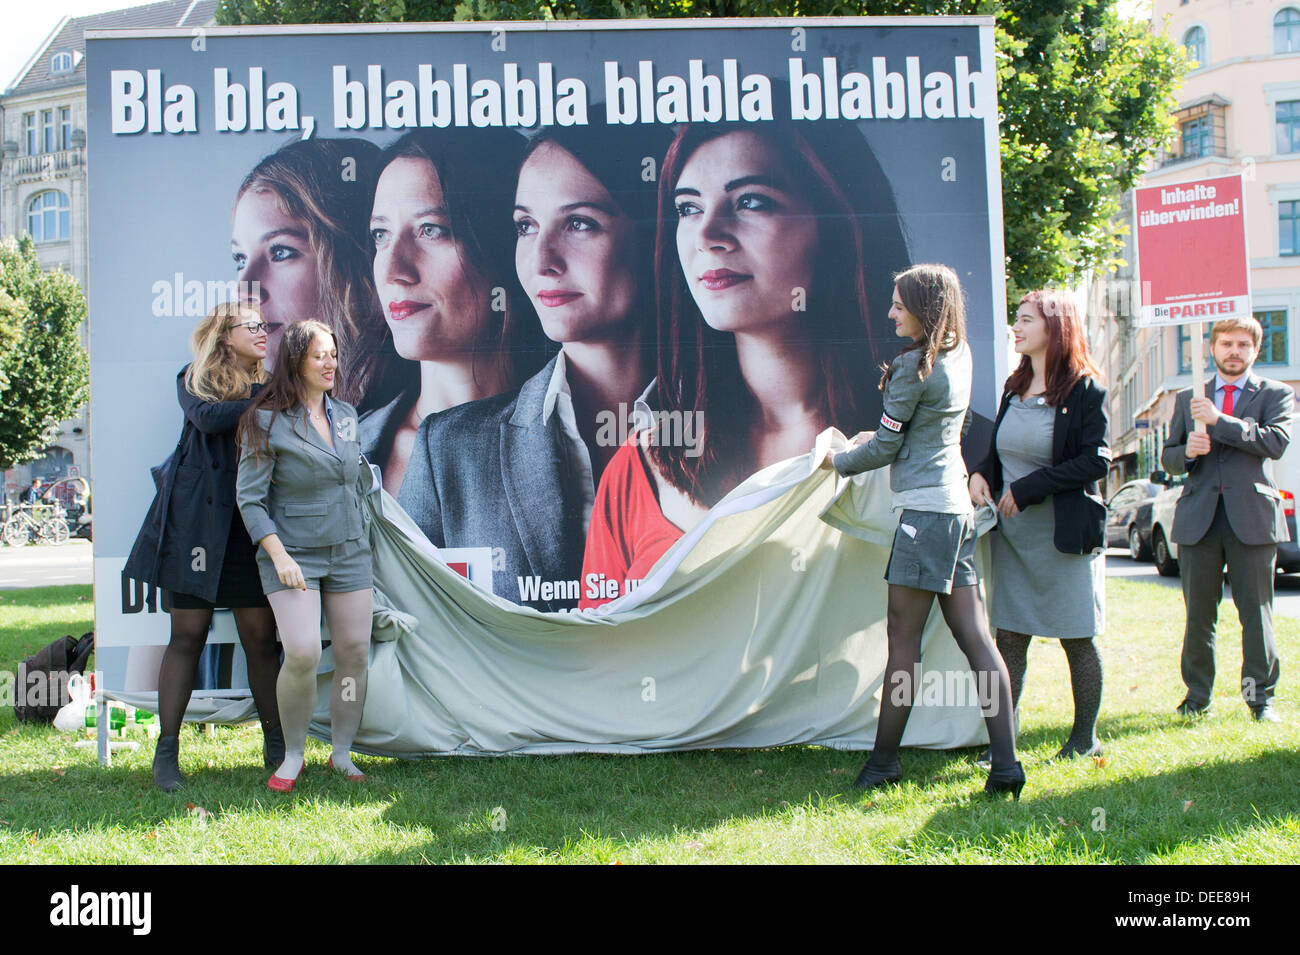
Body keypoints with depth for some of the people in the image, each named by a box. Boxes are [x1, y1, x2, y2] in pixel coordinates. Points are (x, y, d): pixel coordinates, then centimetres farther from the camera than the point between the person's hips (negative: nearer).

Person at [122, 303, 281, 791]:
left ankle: (276, 747, 10)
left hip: (253, 522, 2)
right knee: (188, 633, -2)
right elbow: (208, 417, -15)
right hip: (199, 517, -2)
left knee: (260, 636, 1)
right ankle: (166, 750, 5)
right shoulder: (196, 380, 7)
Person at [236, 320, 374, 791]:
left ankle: (342, 754, 17)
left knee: (354, 652, 2)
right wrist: (279, 555, -18)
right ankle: (293, 756, 2)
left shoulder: (346, 415, 9)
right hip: (293, 553, -5)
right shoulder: (267, 422, -8)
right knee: (302, 654, -18)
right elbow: (249, 497, -10)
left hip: (348, 551, 6)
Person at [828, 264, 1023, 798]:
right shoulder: (960, 358, 13)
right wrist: (876, 439, 27)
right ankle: (1006, 764, 1)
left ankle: (883, 762, 5)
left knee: (903, 635, -2)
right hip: (958, 506, 9)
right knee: (974, 635, 4)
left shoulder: (913, 366, -12)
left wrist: (839, 462, 11)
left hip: (924, 509, -9)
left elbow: (885, 447, -5)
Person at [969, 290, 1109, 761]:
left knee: (1077, 638, 4)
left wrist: (1029, 488, -16)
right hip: (1012, 532, 6)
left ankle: (1085, 738, 17)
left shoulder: (1084, 390, -8)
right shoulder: (1015, 387, 13)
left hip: (1064, 534, -6)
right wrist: (981, 474, 0)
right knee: (1009, 637, 5)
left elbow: (1096, 461, -14)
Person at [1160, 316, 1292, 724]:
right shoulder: (1188, 399, 16)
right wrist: (1186, 452, -8)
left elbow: (1277, 442, -11)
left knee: (1256, 613, 1)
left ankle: (1260, 695, 11)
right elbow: (1168, 458, 16)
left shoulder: (1275, 394, 7)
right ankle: (1197, 695, 15)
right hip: (1198, 518, 2)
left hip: (1251, 516, -2)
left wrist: (1219, 420, -17)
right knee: (1198, 614, 5)